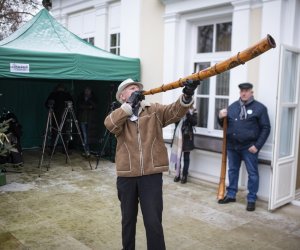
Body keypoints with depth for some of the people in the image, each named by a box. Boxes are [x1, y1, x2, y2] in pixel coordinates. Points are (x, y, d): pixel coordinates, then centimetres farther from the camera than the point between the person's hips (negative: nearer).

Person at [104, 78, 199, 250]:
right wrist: (130, 105, -21)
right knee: (128, 219, 18)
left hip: (151, 174, -1)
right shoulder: (120, 115, 6)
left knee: (153, 221, -1)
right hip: (126, 175, 2)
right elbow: (109, 124, -17)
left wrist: (187, 96, -32)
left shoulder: (155, 110, 5)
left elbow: (175, 111, -13)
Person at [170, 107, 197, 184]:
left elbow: (194, 122, -11)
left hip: (187, 137, -3)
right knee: (177, 156, 8)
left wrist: (188, 114, -21)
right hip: (178, 135, 3)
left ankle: (184, 176, 14)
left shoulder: (192, 111, -2)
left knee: (186, 157, 6)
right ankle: (177, 174, 20)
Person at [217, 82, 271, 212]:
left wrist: (257, 145, -13)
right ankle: (231, 195, 29)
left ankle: (251, 200, 16)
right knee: (232, 171, 15)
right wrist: (221, 118, -5)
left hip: (249, 147, -4)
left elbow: (265, 128, -6)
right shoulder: (232, 106, 10)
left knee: (252, 173, 4)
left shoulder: (259, 107, -4)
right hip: (232, 146, 4)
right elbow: (225, 125, 17)